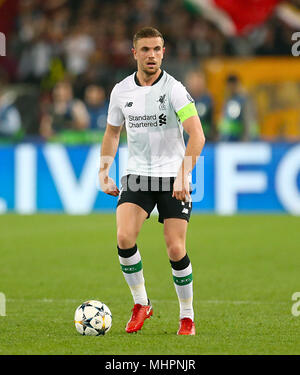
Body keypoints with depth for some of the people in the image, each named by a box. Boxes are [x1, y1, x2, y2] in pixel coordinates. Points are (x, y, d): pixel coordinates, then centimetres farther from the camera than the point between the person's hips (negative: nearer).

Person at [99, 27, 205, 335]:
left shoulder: (173, 89, -11)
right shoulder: (121, 91, 2)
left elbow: (197, 136, -17)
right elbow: (112, 132, 18)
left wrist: (183, 175, -28)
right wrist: (104, 171, 8)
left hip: (173, 175, -3)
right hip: (136, 175, 3)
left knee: (175, 250, -6)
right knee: (124, 238, -17)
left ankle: (187, 316, 13)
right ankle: (141, 304, 2)